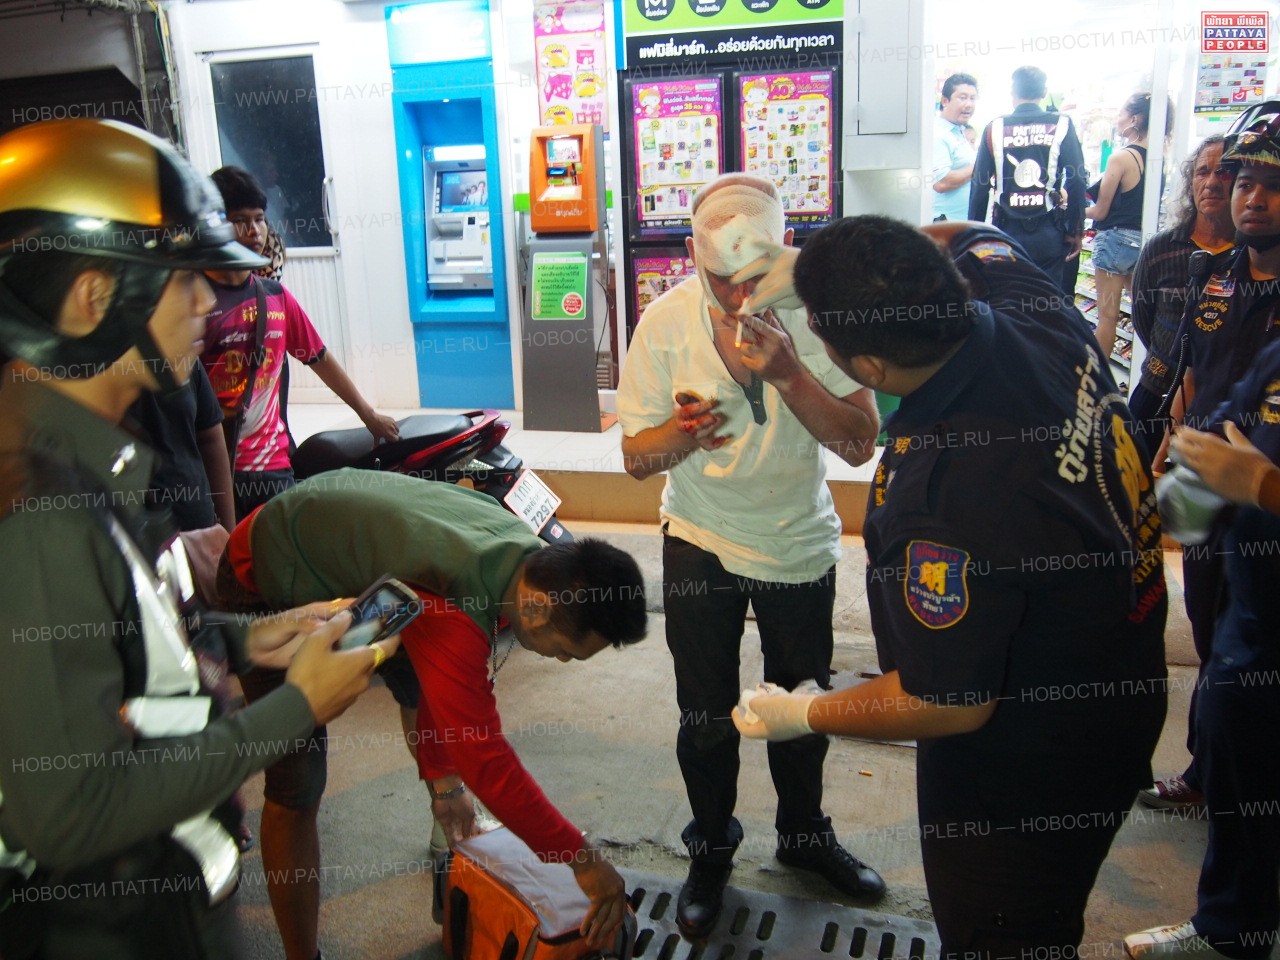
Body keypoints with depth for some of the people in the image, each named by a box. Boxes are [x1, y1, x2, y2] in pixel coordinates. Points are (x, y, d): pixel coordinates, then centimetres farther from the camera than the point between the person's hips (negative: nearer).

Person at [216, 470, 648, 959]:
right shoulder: (450, 608, -41)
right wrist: (582, 858, -27)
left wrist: (443, 779, 4)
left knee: (425, 687, 16)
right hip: (266, 583, -8)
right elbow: (484, 757, -36)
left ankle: (452, 830, 40)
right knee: (295, 790, -9)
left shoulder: (523, 550, -16)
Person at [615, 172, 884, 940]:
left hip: (799, 540, 1)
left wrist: (789, 374, -34)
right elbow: (637, 457, -12)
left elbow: (861, 444, -20)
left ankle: (805, 833, 44)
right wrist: (683, 433, -34)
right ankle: (711, 849, 34)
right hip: (701, 541, 0)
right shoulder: (667, 320, -16)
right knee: (705, 713, 7)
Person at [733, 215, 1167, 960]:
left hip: (1030, 772, -8)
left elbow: (950, 705, -26)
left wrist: (802, 716, -13)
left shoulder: (944, 500, -41)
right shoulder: (1037, 312, -17)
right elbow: (969, 237, 10)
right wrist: (877, 255, -2)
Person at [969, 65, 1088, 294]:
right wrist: (1076, 231, 1)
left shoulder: (994, 128, 1)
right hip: (1049, 232, -1)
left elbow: (980, 185, 0)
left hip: (1007, 231, 1)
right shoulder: (1062, 126, -1)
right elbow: (1077, 181, -6)